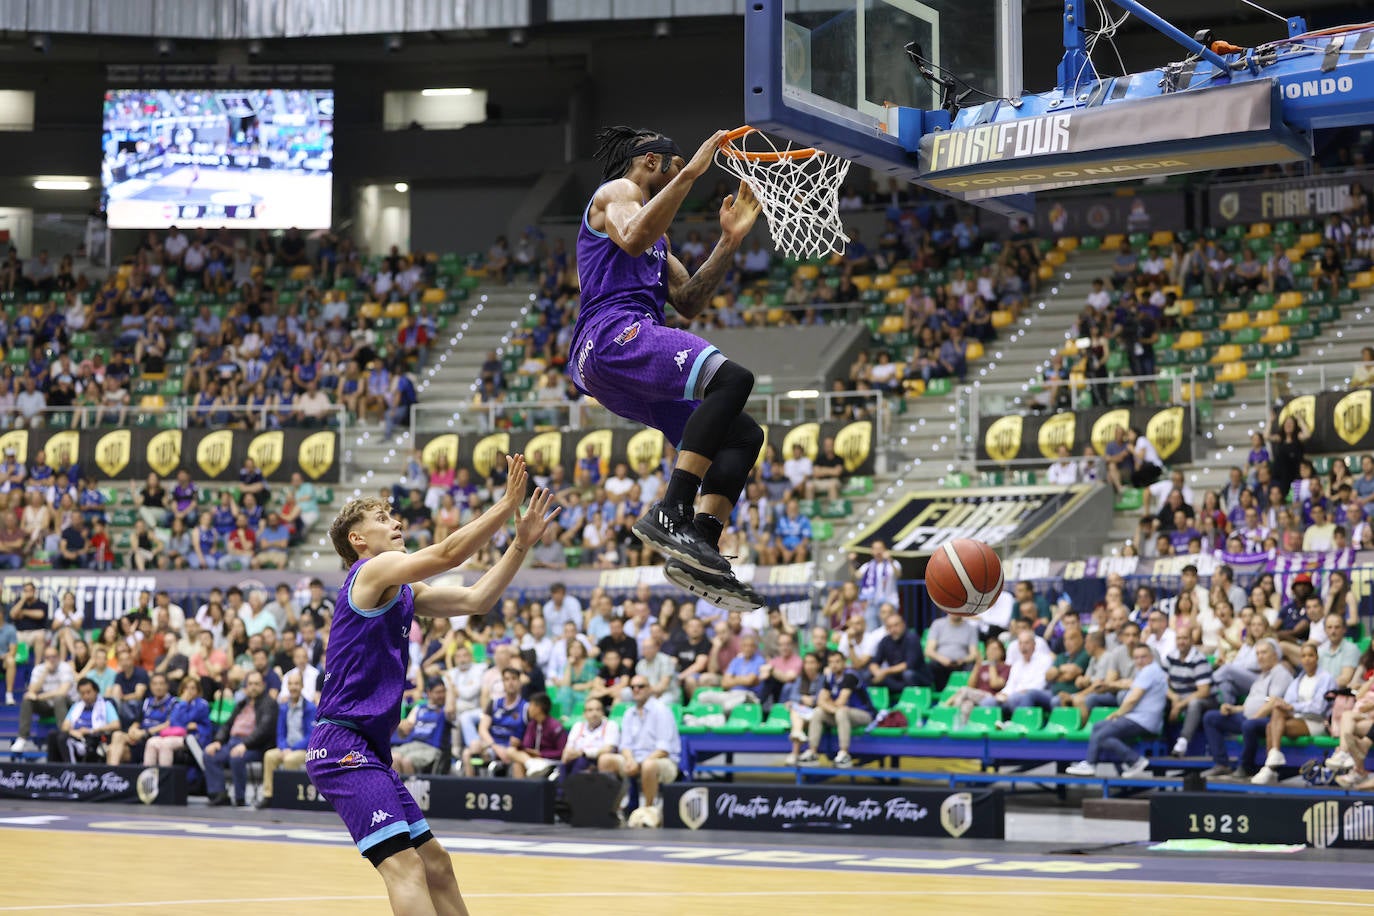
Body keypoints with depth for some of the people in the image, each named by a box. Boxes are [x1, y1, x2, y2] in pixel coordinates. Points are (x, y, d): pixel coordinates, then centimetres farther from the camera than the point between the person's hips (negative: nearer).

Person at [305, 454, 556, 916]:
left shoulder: (403, 591, 19)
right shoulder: (373, 569, -7)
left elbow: (475, 600, 12)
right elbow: (448, 554, -19)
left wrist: (521, 543, 5)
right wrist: (506, 504, -15)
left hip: (368, 751, 10)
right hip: (343, 744, -10)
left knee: (434, 862, 13)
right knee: (405, 864, -21)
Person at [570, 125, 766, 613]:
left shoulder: (659, 236, 35)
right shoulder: (618, 190, 7)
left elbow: (688, 303, 28)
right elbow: (633, 239, -18)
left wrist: (728, 243, 20)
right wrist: (691, 173, -17)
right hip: (614, 333, -10)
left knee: (743, 435, 7)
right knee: (732, 378, -29)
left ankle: (701, 552, -8)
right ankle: (670, 514, -34)